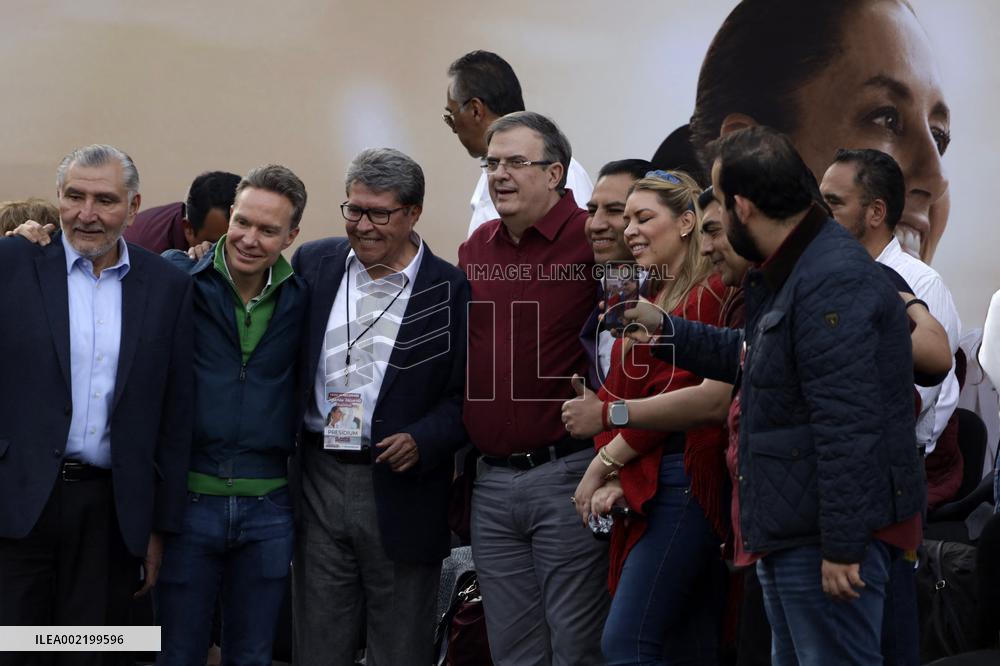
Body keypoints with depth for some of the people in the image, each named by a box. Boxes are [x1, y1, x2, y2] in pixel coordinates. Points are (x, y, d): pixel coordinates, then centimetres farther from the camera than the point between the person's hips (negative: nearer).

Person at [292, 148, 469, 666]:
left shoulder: (452, 291, -4)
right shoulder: (314, 264, 6)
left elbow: (469, 395, -4)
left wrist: (423, 440, -17)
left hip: (399, 484, -3)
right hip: (319, 479, 3)